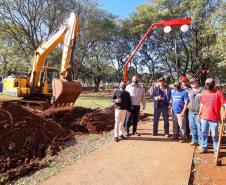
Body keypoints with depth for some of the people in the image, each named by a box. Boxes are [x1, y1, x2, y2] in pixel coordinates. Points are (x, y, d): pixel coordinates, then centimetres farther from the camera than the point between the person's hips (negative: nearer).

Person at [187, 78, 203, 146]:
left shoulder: (202, 91, -8)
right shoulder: (190, 92, 14)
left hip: (198, 113, -7)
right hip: (191, 113, 7)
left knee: (199, 128, -4)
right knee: (192, 127, 15)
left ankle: (201, 142, 8)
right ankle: (194, 140, 29)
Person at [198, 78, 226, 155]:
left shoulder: (218, 93, -8)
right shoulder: (203, 93, 7)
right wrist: (199, 114, 14)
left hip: (214, 119, -5)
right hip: (204, 118, 5)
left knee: (214, 135, 4)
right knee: (204, 133, 14)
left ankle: (216, 150, 18)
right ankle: (204, 147, 27)